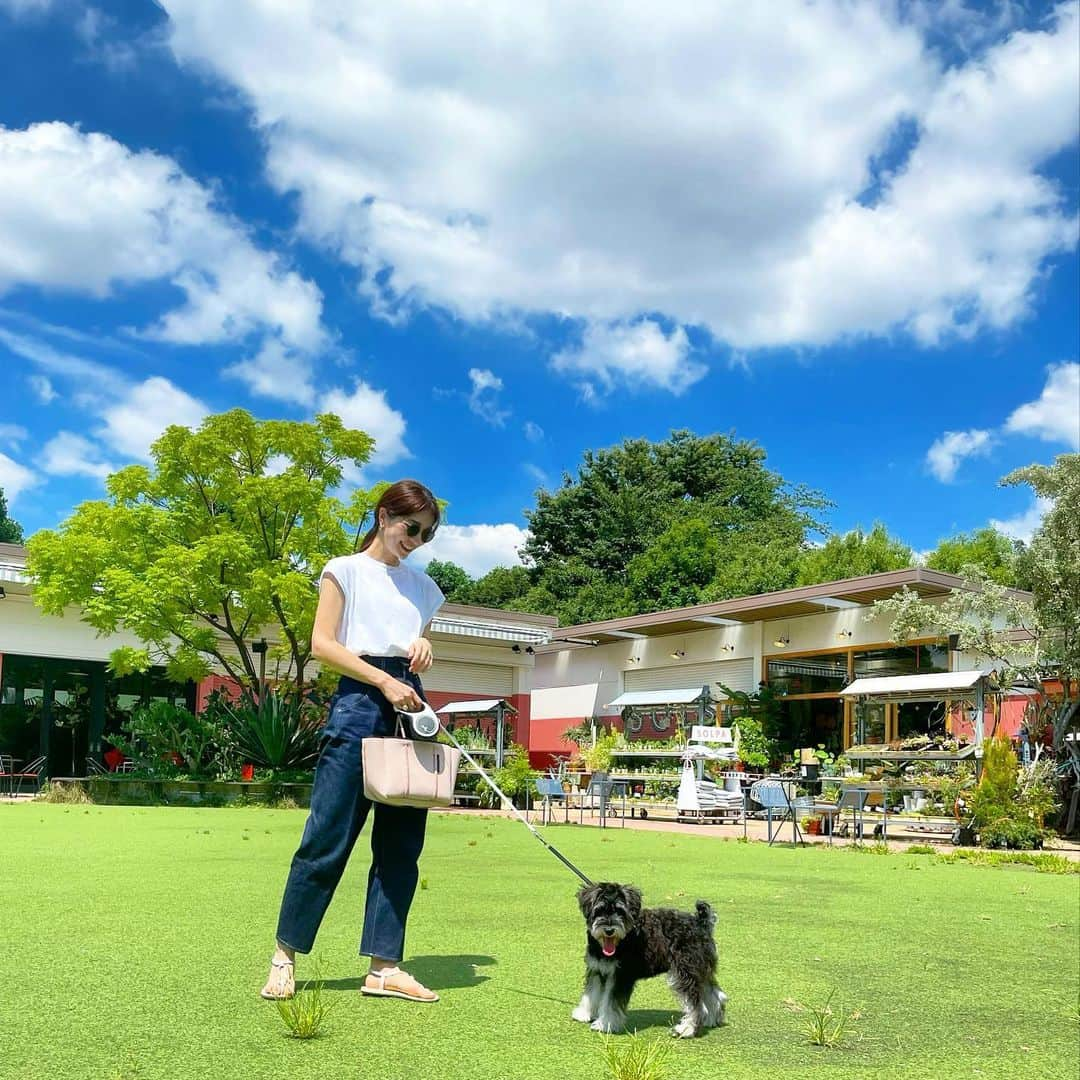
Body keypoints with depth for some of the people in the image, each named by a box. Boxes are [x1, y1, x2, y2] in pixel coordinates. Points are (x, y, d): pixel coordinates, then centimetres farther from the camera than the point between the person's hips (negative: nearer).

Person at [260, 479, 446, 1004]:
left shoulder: (422, 585, 20)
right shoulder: (346, 569, 5)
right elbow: (322, 644, -5)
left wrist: (423, 652, 2)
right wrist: (383, 681, -16)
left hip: (410, 708, 5)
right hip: (359, 703, -5)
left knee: (401, 843, 3)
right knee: (328, 836, -6)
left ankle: (384, 966, 8)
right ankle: (285, 955, 8)